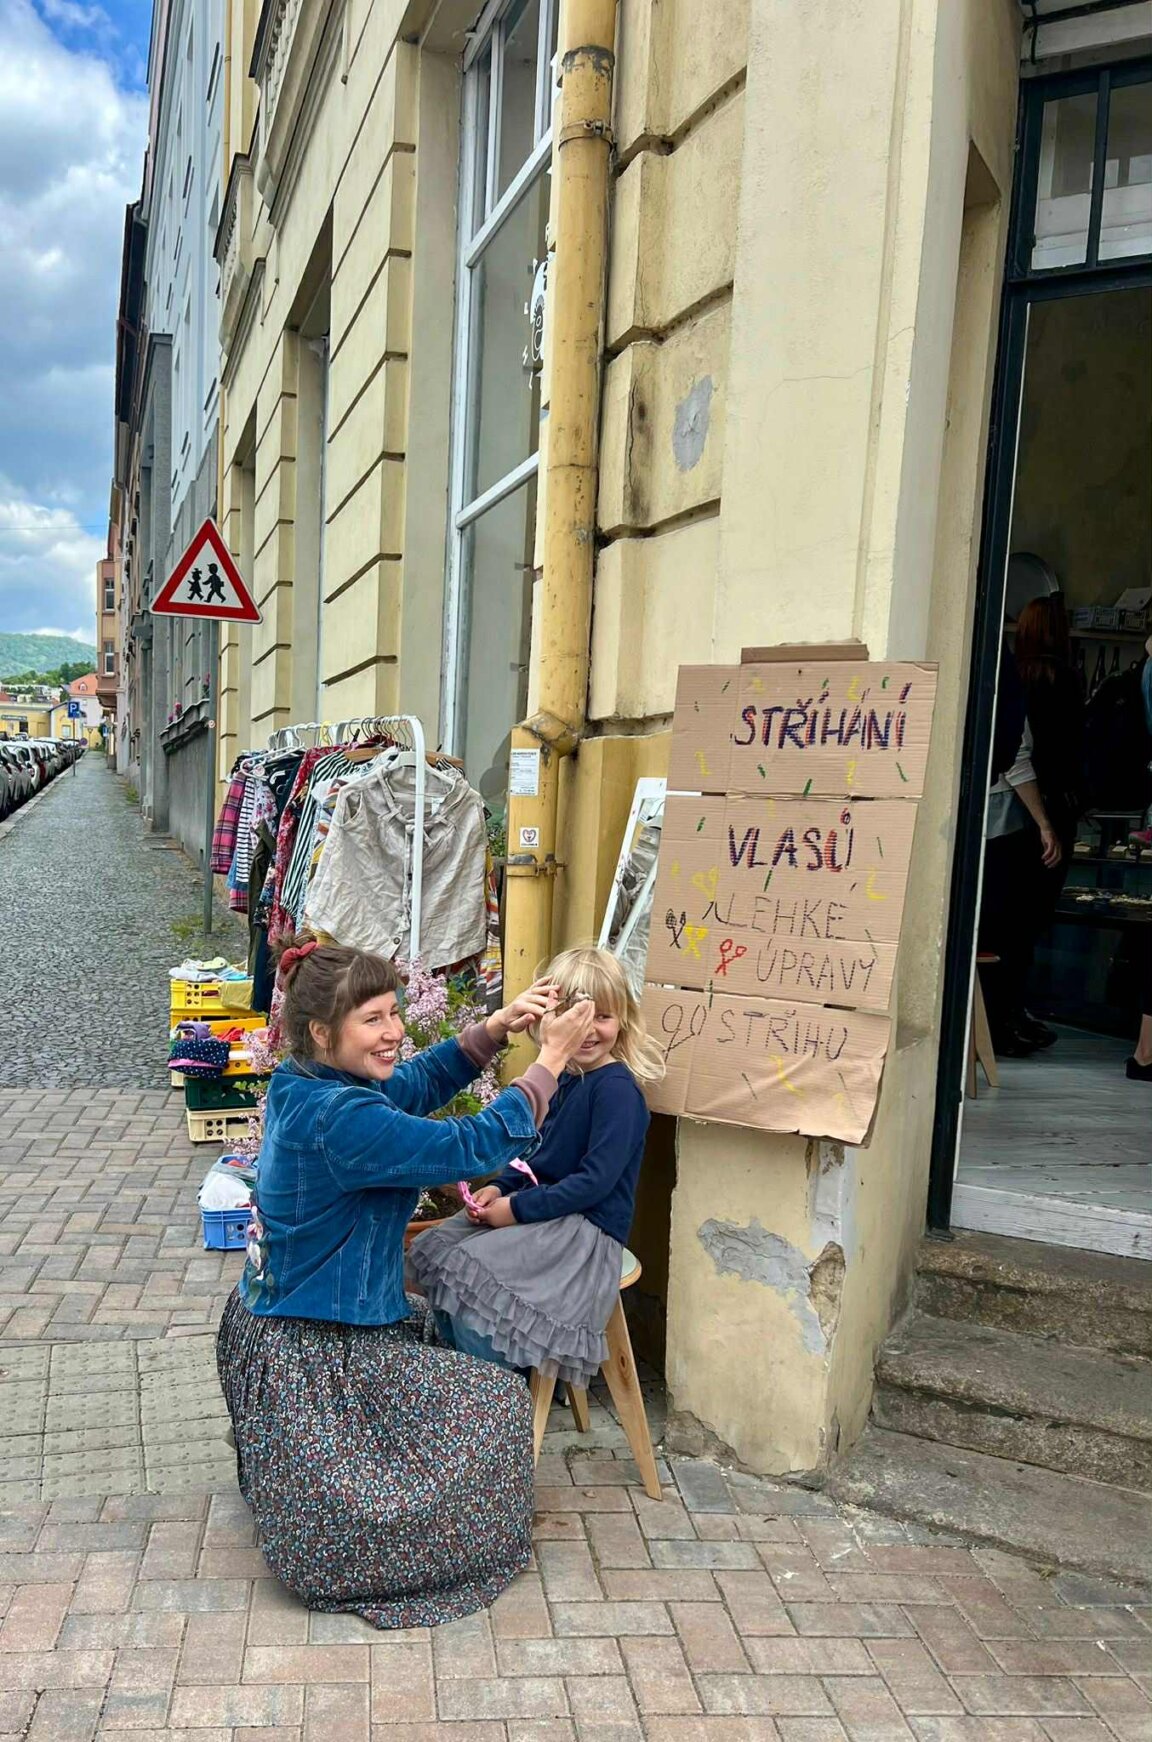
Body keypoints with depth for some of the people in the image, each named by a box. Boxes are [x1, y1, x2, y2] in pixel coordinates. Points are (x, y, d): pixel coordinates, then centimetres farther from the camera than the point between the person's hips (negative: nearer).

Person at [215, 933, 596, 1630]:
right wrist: (553, 1058, -22)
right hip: (310, 1360, -9)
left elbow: (421, 1083, 8)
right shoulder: (336, 1118, -31)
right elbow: (473, 1147, -30)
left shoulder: (303, 1082, -2)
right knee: (497, 1402, 4)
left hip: (273, 1324, 9)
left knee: (445, 1330, 27)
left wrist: (496, 1028, -5)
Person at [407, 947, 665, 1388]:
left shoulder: (617, 1088, -17)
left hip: (588, 1226, -9)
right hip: (539, 1210, 9)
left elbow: (596, 1180, -21)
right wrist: (499, 1188, 0)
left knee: (468, 1270, -21)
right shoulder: (563, 1080, 10)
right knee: (430, 1250, 1)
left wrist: (519, 1209, -19)